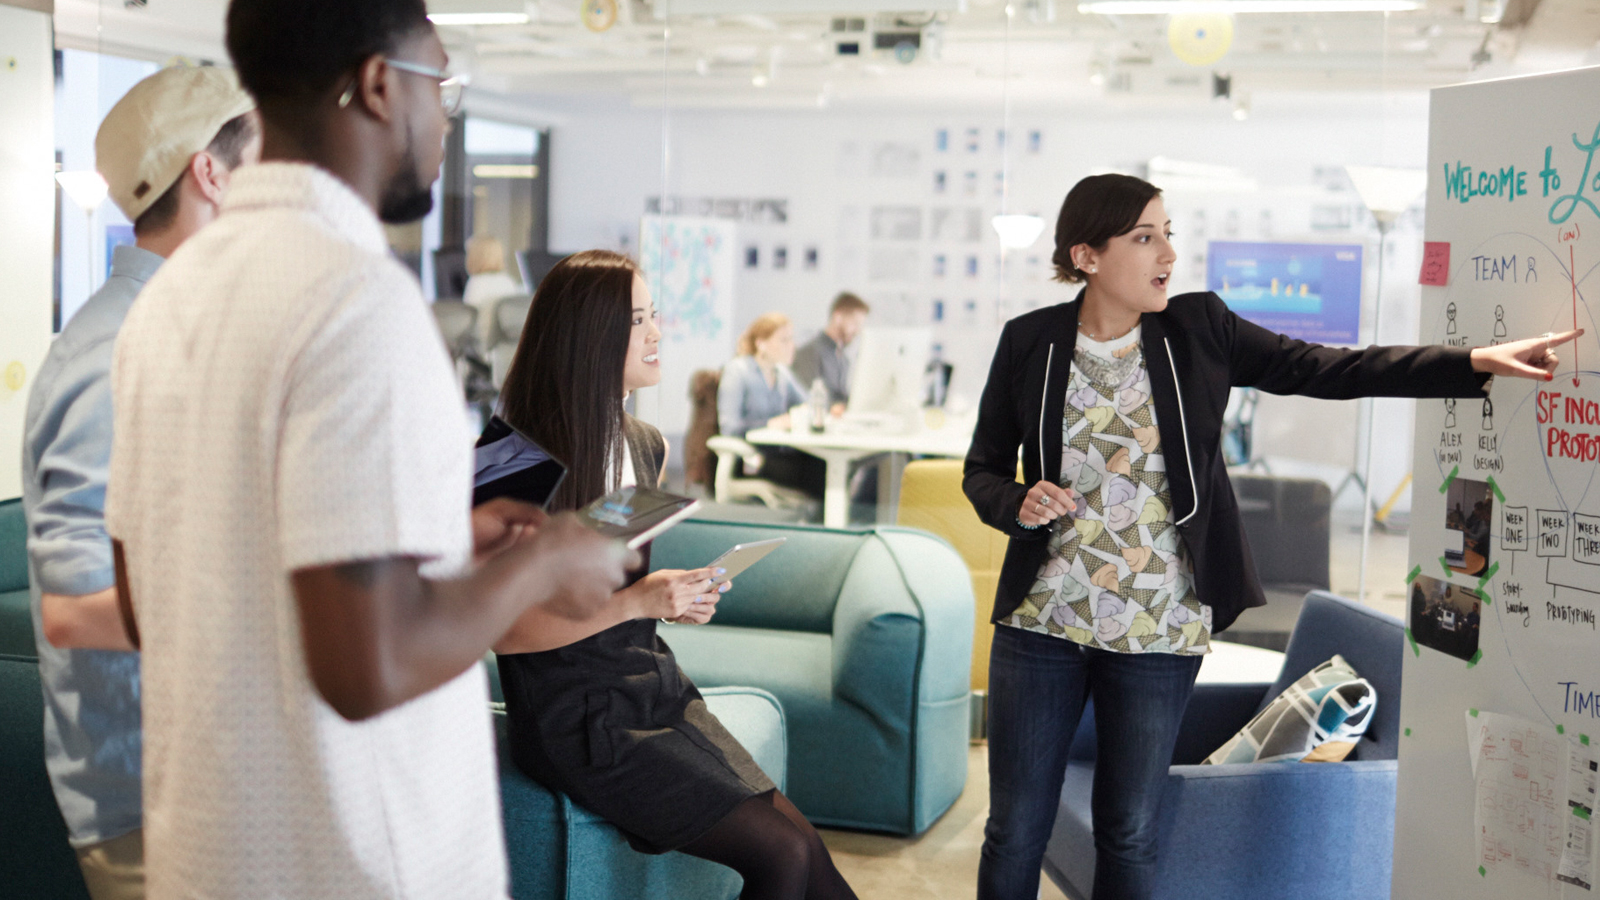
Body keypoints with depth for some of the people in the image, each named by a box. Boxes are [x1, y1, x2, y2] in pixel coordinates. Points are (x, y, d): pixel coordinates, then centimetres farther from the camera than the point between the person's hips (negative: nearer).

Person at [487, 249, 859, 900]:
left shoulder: (646, 448, 9)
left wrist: (676, 598, 2)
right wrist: (634, 603, -24)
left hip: (653, 691, 7)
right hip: (579, 721, -7)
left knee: (803, 844, -6)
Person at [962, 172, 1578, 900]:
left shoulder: (1197, 332, -1)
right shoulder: (1029, 342, -3)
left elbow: (1327, 370, -5)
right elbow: (983, 468, 6)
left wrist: (1476, 364, -13)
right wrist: (1017, 504, -17)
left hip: (1158, 633, 1)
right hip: (1042, 622, 0)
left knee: (1129, 836, 10)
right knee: (1016, 831, 7)